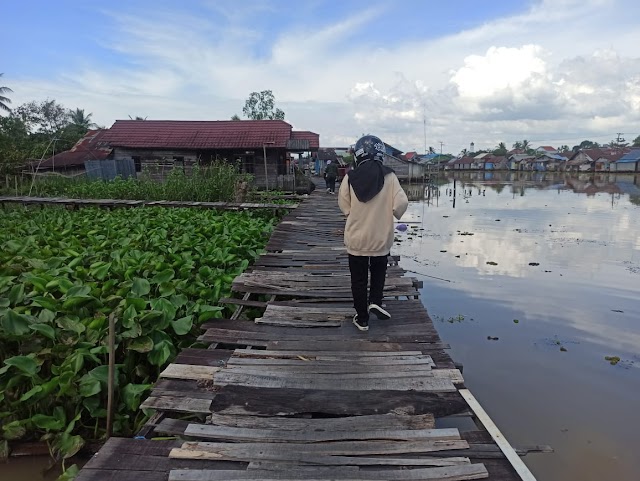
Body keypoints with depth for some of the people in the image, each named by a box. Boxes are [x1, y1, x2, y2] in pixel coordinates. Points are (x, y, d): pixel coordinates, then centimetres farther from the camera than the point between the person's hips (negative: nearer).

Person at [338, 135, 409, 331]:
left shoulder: (350, 177, -10)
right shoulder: (389, 176, -11)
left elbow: (344, 206, -3)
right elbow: (401, 203, -14)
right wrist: (395, 214, 8)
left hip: (356, 238, 0)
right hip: (381, 238, 0)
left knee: (359, 279, 13)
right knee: (378, 271, 26)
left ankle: (362, 319, 20)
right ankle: (375, 301, 10)